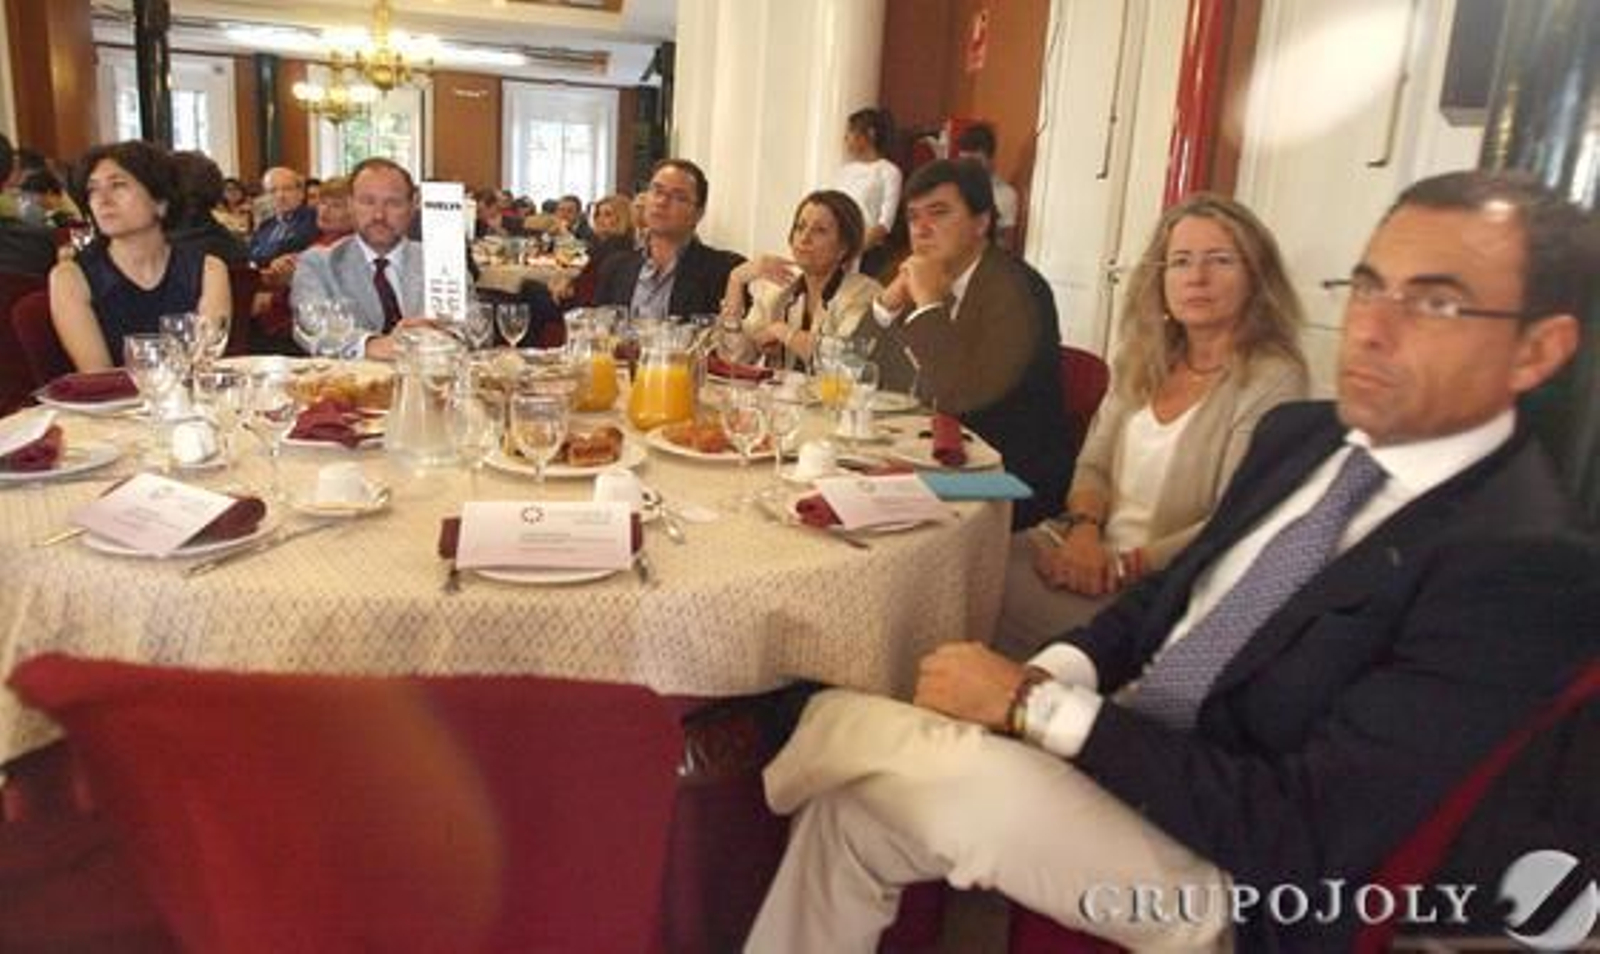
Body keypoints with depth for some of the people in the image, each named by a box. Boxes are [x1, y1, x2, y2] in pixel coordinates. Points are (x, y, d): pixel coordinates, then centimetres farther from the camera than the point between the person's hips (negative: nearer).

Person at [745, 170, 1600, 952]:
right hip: (1117, 745, 7)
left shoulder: (1530, 566, -22)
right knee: (856, 811, -8)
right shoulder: (1300, 432, 3)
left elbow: (1300, 834, -24)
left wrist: (1032, 708, -22)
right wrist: (1048, 676, -9)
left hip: (1236, 873, -6)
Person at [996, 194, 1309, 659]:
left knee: (1013, 599, -27)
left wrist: (1123, 567, -17)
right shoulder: (1141, 360, 11)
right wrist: (1085, 531, -9)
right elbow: (1093, 466, 12)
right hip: (1097, 550, 6)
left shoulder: (1273, 382, -9)